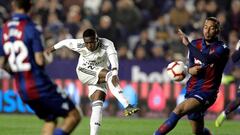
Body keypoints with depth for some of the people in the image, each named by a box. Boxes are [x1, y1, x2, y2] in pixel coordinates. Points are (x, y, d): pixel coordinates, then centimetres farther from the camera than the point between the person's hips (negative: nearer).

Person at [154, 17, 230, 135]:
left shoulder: (222, 49, -11)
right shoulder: (196, 44, 7)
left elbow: (207, 59, -30)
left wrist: (188, 44, -29)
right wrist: (190, 69, -3)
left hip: (207, 93, -6)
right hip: (192, 90, 6)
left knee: (178, 111, -27)